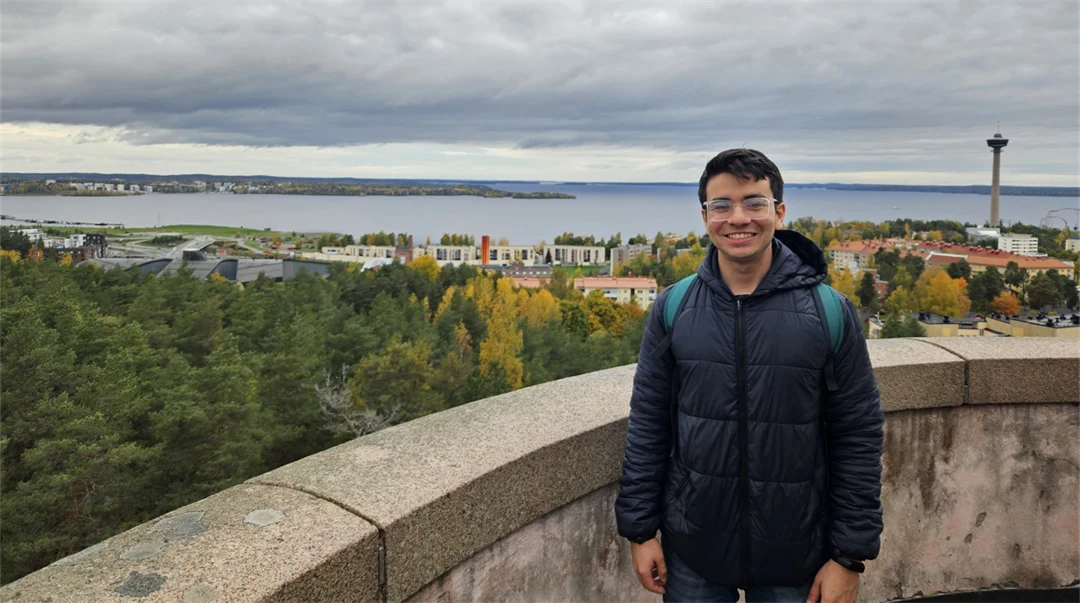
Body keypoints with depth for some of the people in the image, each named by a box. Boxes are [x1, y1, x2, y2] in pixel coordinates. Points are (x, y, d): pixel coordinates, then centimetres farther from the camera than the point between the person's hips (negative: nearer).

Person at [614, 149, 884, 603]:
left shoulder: (829, 312, -8)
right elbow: (647, 425, 0)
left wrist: (850, 556, -5)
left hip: (794, 558, -1)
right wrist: (640, 529, 0)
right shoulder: (672, 309, -4)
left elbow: (859, 437, -5)